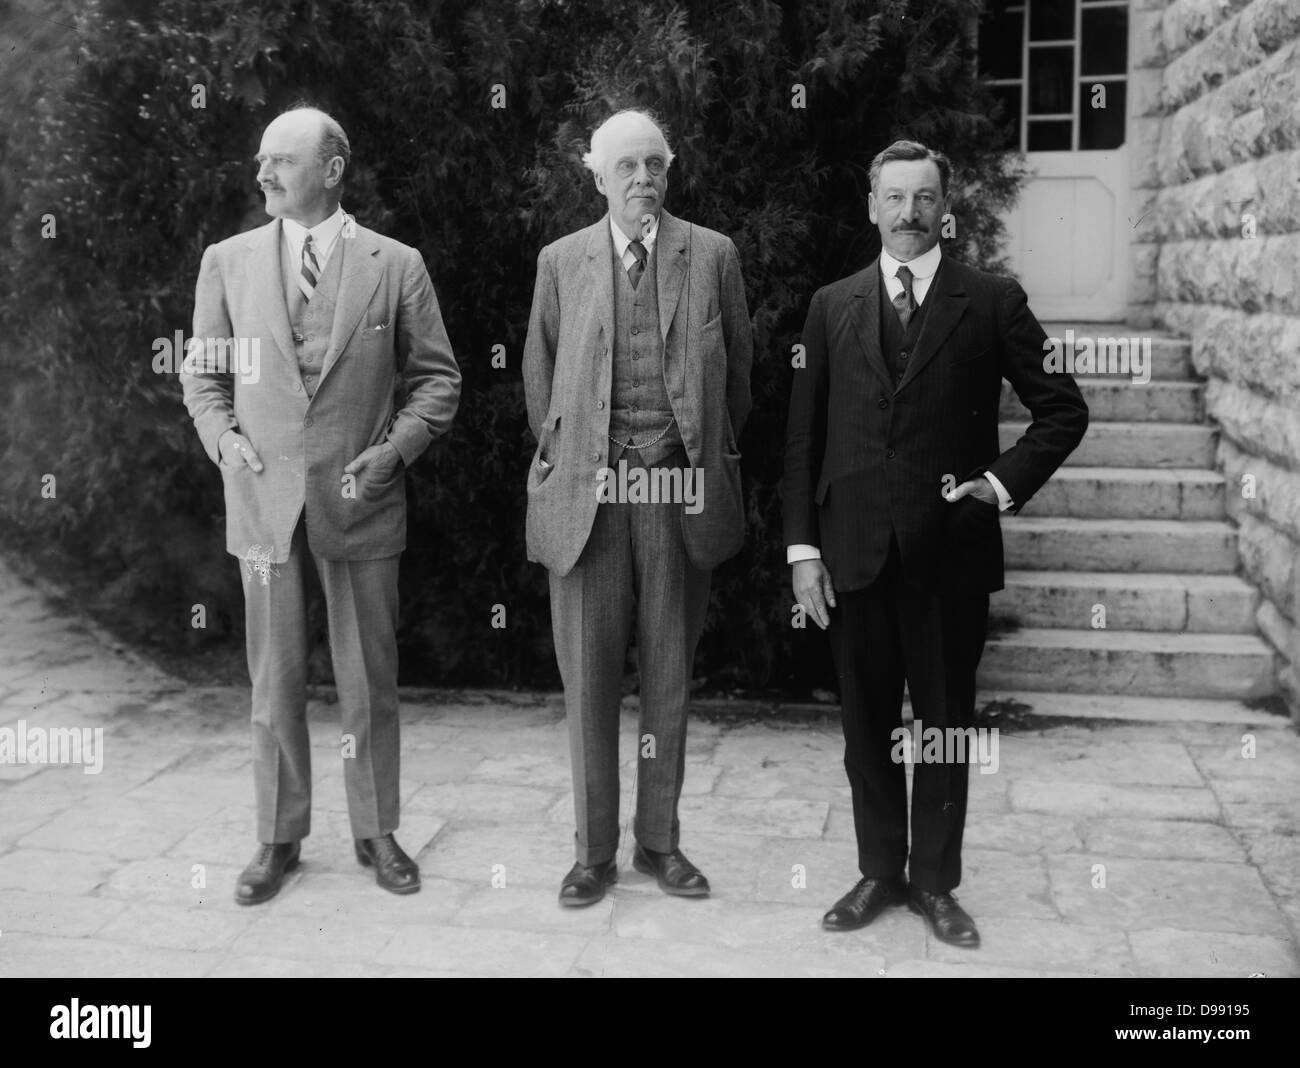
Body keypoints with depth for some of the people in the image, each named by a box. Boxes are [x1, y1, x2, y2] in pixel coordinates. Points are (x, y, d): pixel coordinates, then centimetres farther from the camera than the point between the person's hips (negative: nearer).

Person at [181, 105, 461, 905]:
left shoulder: (396, 265, 1)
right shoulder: (227, 262, 6)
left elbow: (437, 377, 4)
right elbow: (202, 373, 12)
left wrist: (396, 449, -10)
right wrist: (222, 437, -5)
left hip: (361, 500, -1)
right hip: (263, 498, 1)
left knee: (370, 677, 8)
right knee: (275, 679, 8)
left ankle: (377, 831, 24)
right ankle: (279, 838, 23)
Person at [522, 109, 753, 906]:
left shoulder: (713, 255, 6)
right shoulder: (561, 261, 8)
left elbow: (738, 368, 11)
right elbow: (540, 373, 15)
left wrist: (713, 460, 10)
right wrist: (560, 457, 12)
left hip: (681, 492, 0)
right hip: (587, 494, 0)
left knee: (670, 675, 8)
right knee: (589, 677, 3)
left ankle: (660, 841, 22)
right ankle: (595, 851, 16)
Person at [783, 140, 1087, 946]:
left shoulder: (993, 302, 0)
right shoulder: (833, 305, 7)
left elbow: (1064, 410, 5)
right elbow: (804, 436, 5)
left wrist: (1007, 481, -8)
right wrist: (803, 547, -1)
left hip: (952, 550, -2)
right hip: (855, 550, 2)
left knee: (946, 722, 9)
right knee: (866, 723, 11)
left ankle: (936, 881, 24)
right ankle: (880, 872, 27)